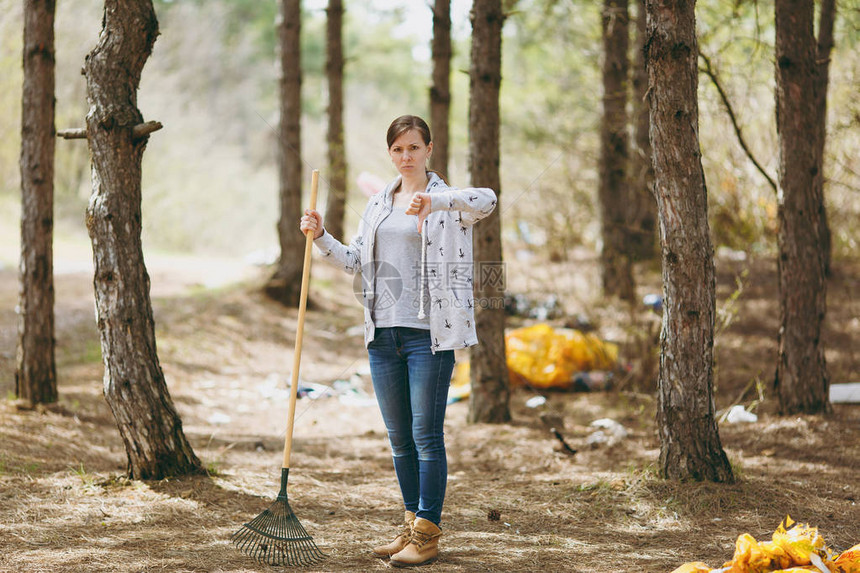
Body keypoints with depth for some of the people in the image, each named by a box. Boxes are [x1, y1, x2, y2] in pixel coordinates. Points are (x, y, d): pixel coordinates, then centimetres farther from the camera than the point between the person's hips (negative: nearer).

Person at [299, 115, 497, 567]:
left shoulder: (448, 202, -3)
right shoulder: (378, 204, 15)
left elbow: (486, 201, -25)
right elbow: (353, 261, 14)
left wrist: (434, 200, -39)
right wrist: (320, 237, -2)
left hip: (429, 333, -6)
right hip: (384, 331, 6)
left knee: (426, 434, -5)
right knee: (398, 437, 11)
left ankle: (428, 535, 1)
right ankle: (412, 526, 21)